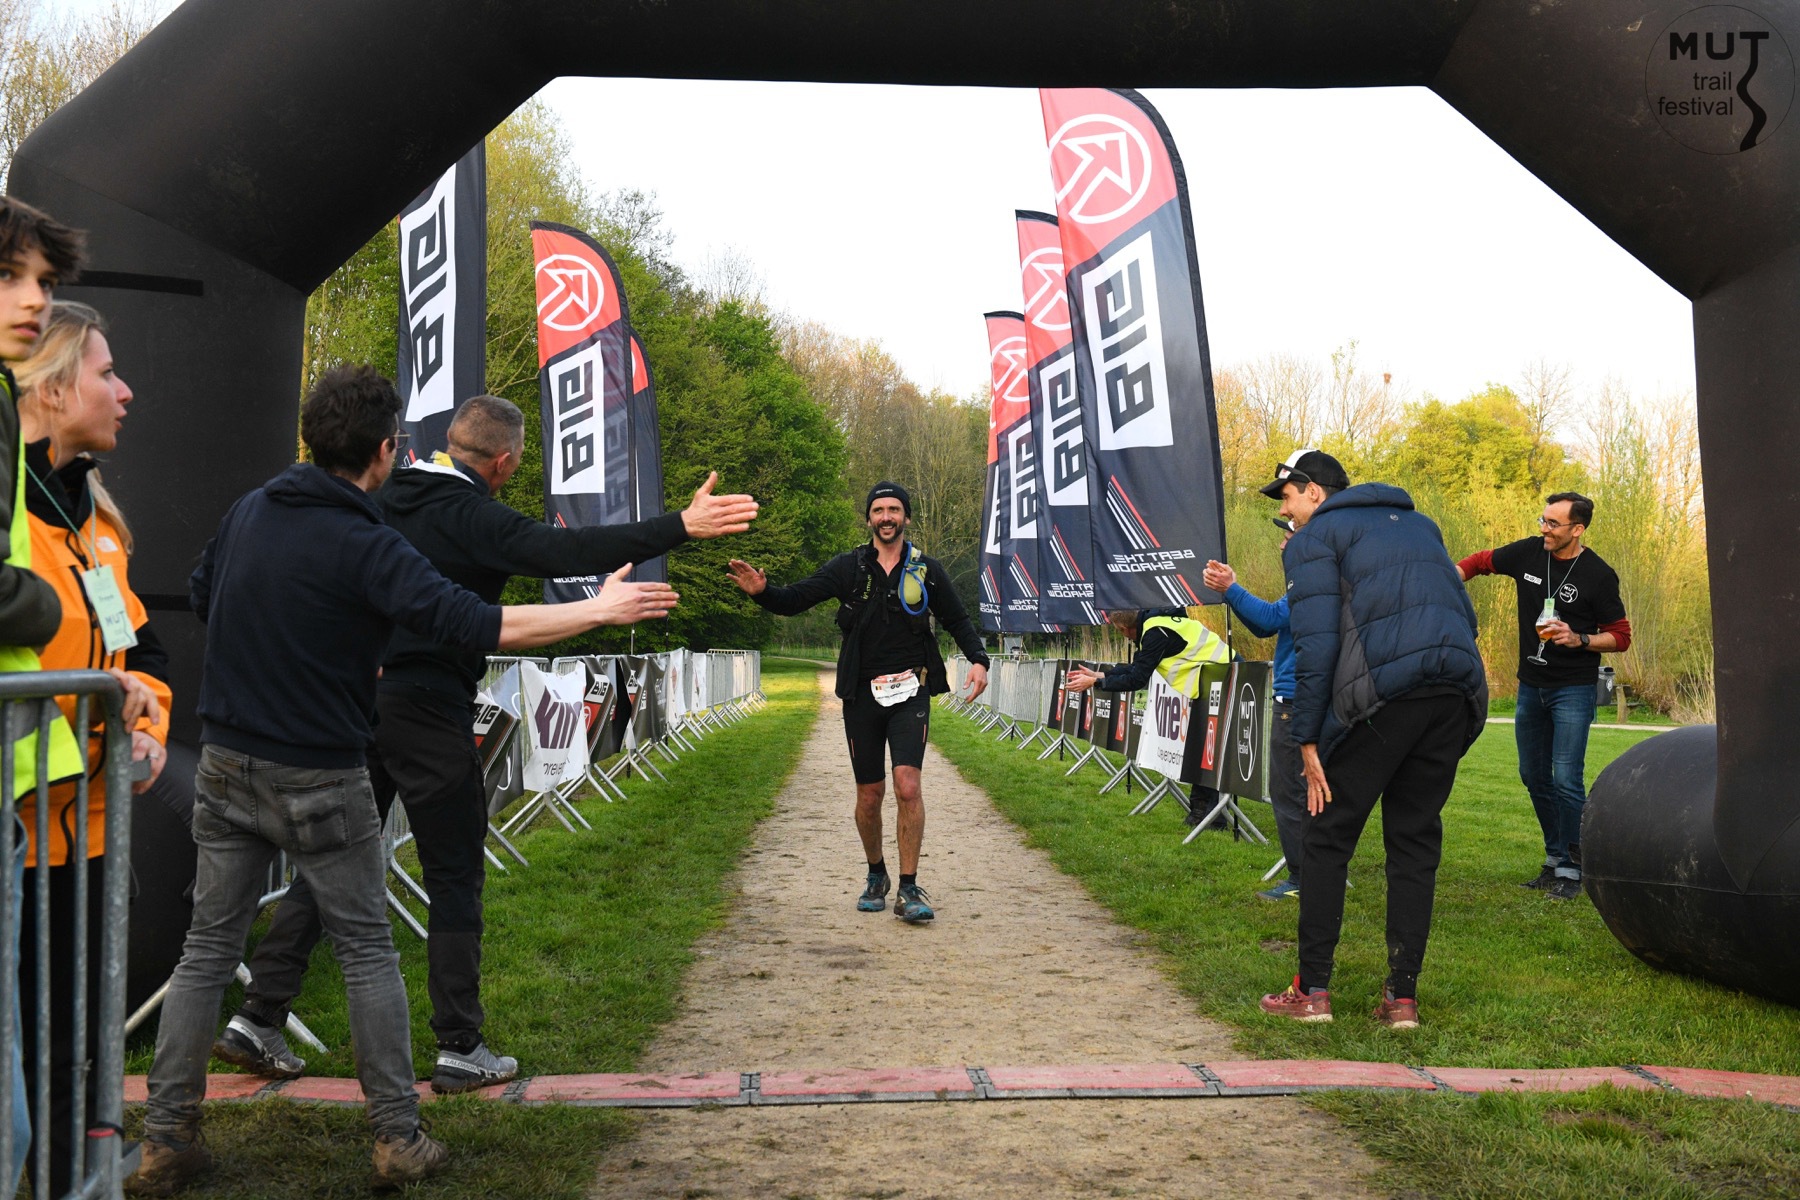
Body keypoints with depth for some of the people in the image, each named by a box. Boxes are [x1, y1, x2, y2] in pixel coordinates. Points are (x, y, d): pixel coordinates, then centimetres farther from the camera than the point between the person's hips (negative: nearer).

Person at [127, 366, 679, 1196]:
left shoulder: (250, 511, 3)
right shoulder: (363, 546, -18)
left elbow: (199, 597, 20)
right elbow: (476, 625, -24)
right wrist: (599, 609, -17)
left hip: (226, 767, 6)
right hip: (320, 781, -5)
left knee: (207, 948, 12)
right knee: (367, 953, 7)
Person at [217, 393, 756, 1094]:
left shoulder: (388, 500, 10)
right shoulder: (470, 516, -13)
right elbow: (564, 552, -26)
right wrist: (680, 527, -28)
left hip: (359, 699, 7)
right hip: (426, 712, -7)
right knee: (455, 877, 3)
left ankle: (258, 1017, 16)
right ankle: (460, 1050, 9)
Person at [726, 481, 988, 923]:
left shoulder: (926, 570, 5)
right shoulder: (849, 568, 3)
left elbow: (957, 620, 14)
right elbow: (795, 599, -3)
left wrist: (978, 659, -3)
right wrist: (761, 591, -24)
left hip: (909, 691, -1)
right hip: (862, 693, 1)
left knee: (907, 786, -16)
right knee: (870, 793, 7)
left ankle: (908, 890, -8)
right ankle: (876, 875, 30)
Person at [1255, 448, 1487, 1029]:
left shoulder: (1314, 539, 8)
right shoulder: (1418, 523, 29)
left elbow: (1316, 644, -3)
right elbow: (1464, 615, 25)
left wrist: (1308, 739, -1)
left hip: (1382, 695, -6)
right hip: (1458, 692, 6)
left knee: (1327, 838, 6)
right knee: (1415, 842, 12)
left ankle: (1312, 990, 7)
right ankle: (1402, 996, 11)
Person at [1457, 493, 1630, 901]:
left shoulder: (1598, 575, -12)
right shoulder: (1529, 552, 0)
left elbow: (1622, 637, -5)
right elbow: (1479, 562, 16)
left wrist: (1579, 640, -22)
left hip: (1573, 690, -6)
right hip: (1530, 686, 6)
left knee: (1566, 780, -10)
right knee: (1534, 777, 12)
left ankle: (1571, 870, 0)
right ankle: (1555, 860, 25)